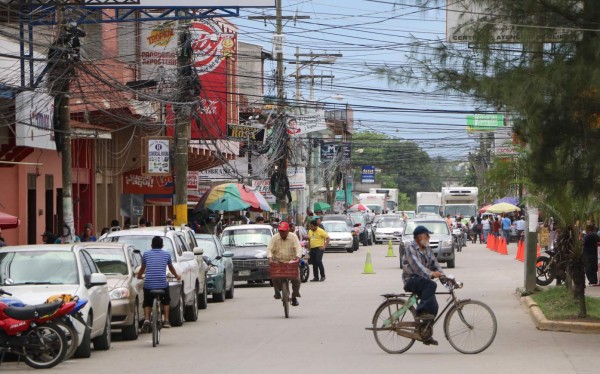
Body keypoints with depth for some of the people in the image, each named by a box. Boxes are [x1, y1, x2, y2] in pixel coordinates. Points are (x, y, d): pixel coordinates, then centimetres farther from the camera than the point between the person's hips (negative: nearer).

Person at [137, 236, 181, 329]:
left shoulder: (146, 254, 11)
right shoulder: (166, 254, 12)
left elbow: (142, 269, 26)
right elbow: (171, 268, 29)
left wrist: (139, 276, 48)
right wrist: (177, 276, 50)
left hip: (148, 285, 0)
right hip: (162, 284, 0)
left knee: (147, 303, 17)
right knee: (166, 301, 24)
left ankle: (146, 318, -6)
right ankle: (166, 321, 15)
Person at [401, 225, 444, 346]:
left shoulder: (427, 249, 15)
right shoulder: (411, 248, -11)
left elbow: (434, 263, 8)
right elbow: (416, 265, -25)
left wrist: (442, 275, -10)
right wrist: (430, 274, -37)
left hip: (422, 280, 8)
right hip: (411, 280, -8)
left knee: (433, 307, -3)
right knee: (431, 285, -34)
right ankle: (421, 312, -34)